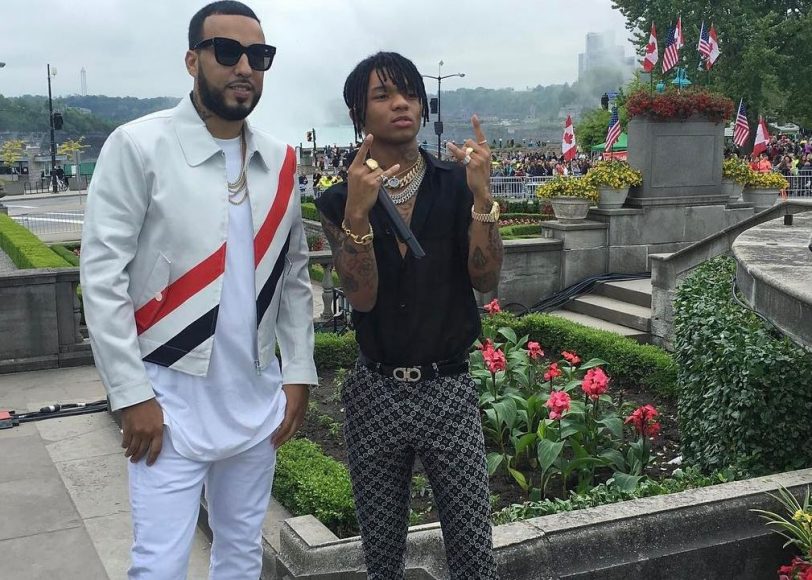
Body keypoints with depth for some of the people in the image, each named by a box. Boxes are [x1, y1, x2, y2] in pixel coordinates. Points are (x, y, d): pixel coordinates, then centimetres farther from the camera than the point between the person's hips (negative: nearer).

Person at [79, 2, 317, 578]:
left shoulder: (280, 161, 5)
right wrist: (132, 394, -14)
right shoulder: (138, 146, -10)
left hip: (257, 398, 5)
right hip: (171, 399, -4)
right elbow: (102, 276, -12)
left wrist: (299, 373, 5)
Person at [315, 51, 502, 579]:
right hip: (376, 392, 1)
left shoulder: (456, 185, -1)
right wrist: (358, 211, -24)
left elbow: (485, 279, -8)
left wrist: (482, 193, -21)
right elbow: (362, 297, -11)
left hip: (448, 390, 0)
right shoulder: (340, 201, -1)